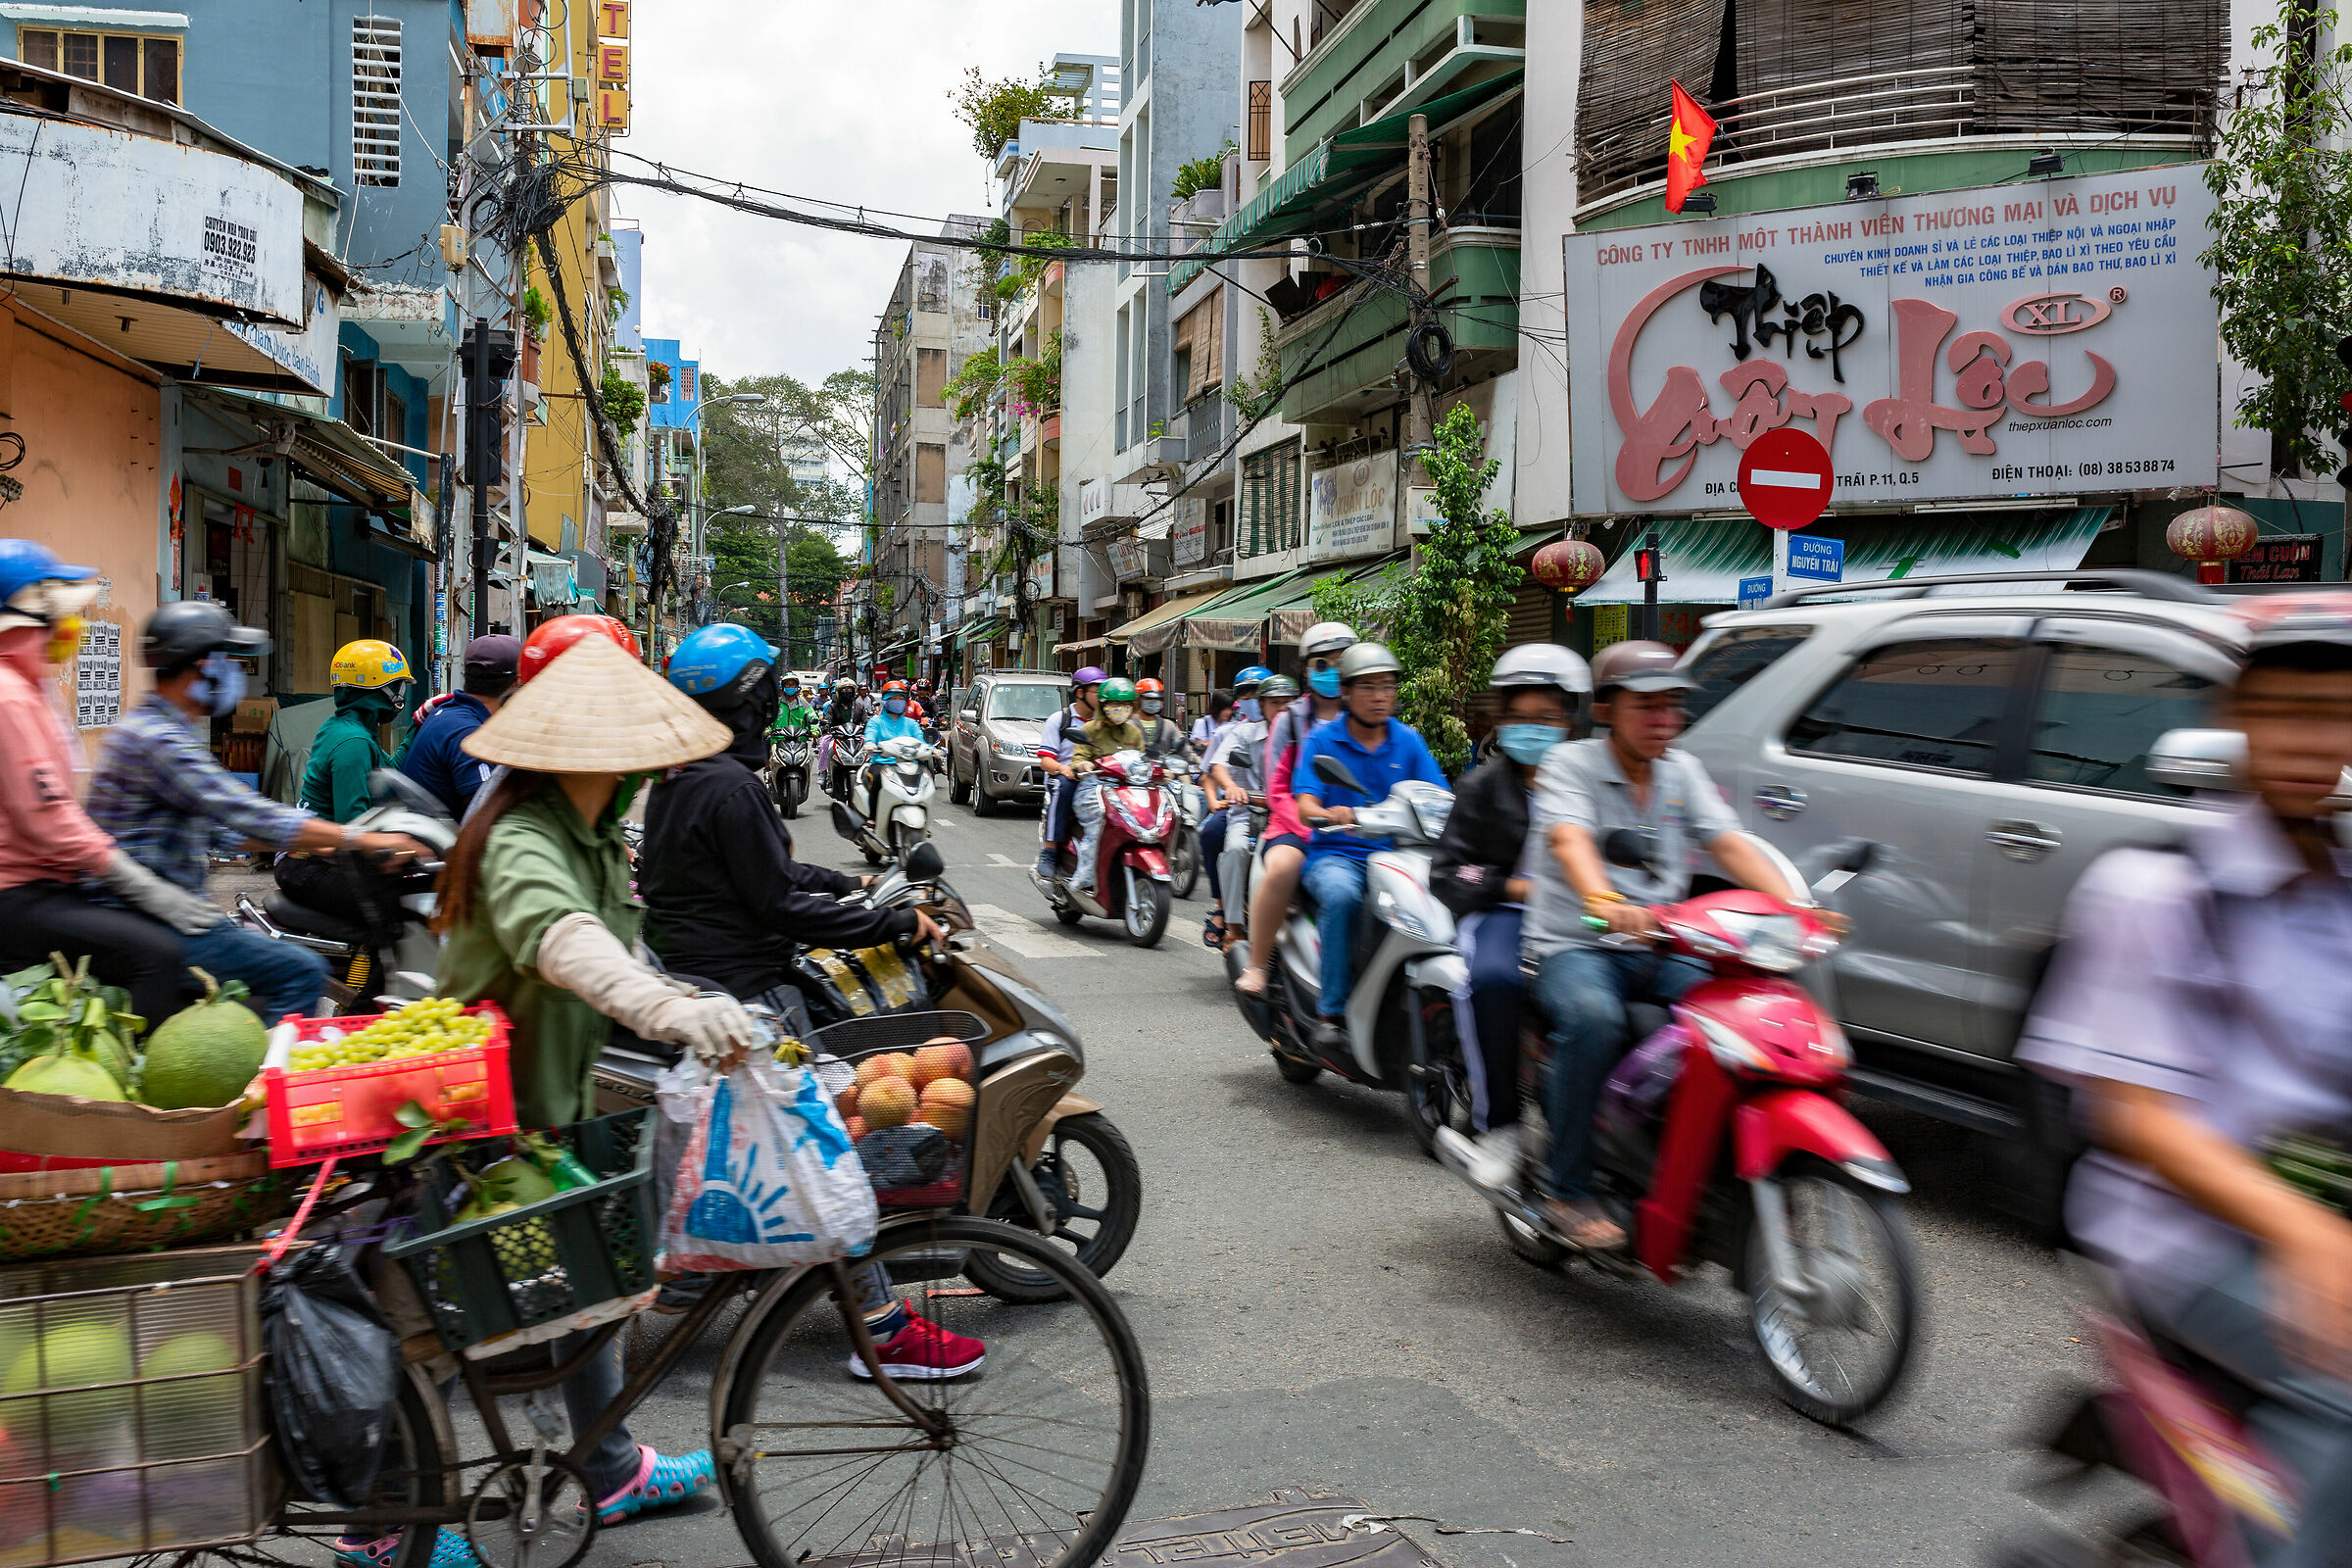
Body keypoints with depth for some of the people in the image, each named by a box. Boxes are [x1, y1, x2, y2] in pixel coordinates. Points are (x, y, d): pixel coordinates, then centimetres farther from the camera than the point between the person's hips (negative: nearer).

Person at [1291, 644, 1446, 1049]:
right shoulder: (1322, 739, 3)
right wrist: (1331, 814, -32)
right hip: (1336, 854, -2)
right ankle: (1331, 1010, -26)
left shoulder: (1408, 740, 11)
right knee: (1340, 894, -36)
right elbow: (1305, 806, -9)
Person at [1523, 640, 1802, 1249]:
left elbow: (1730, 844, 2)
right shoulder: (1569, 764, -3)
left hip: (1661, 951, 5)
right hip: (1574, 946, -5)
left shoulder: (1683, 771, 14)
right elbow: (1570, 841, -23)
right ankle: (1568, 1189, -22)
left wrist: (1793, 905, -16)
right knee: (1593, 1017, -36)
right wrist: (1604, 904, -45)